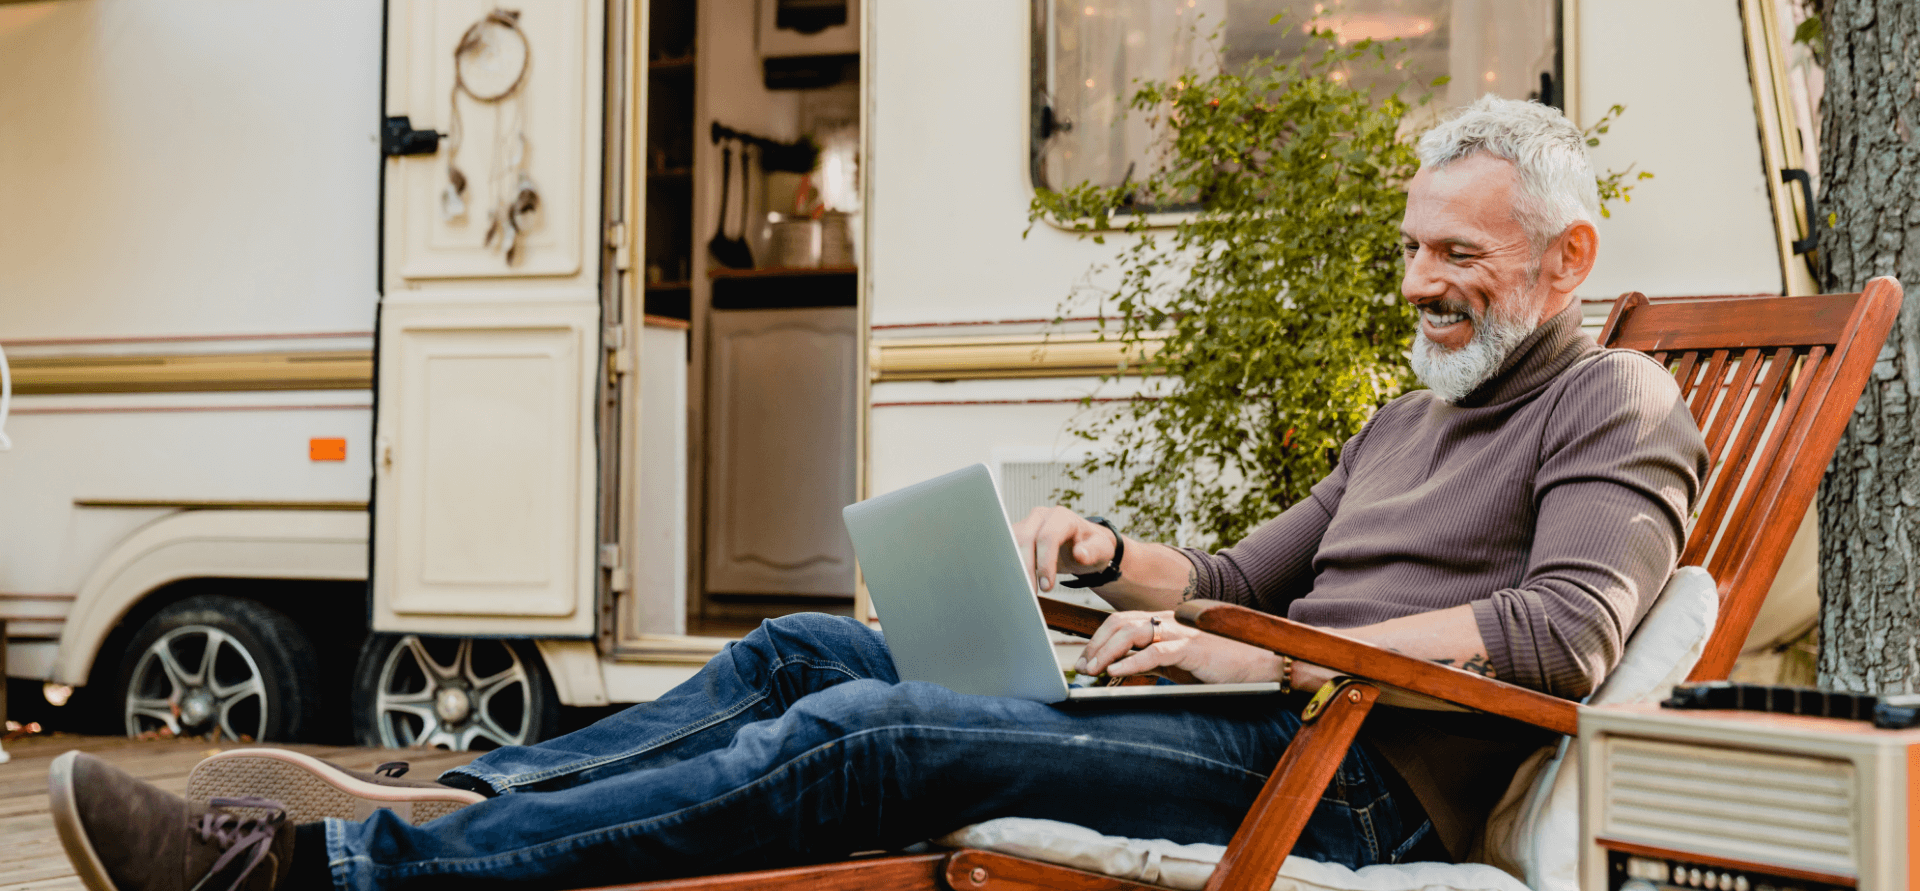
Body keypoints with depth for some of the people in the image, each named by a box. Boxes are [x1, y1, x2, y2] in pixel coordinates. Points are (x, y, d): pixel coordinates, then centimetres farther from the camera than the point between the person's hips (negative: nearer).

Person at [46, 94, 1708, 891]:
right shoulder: (1406, 423, 30)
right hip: (1253, 736, 9)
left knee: (866, 736, -24)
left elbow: (1569, 629, -16)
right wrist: (1109, 557, 9)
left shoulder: (1614, 408, 2)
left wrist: (1268, 658, -17)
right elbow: (1236, 580, 30)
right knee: (816, 646, 0)